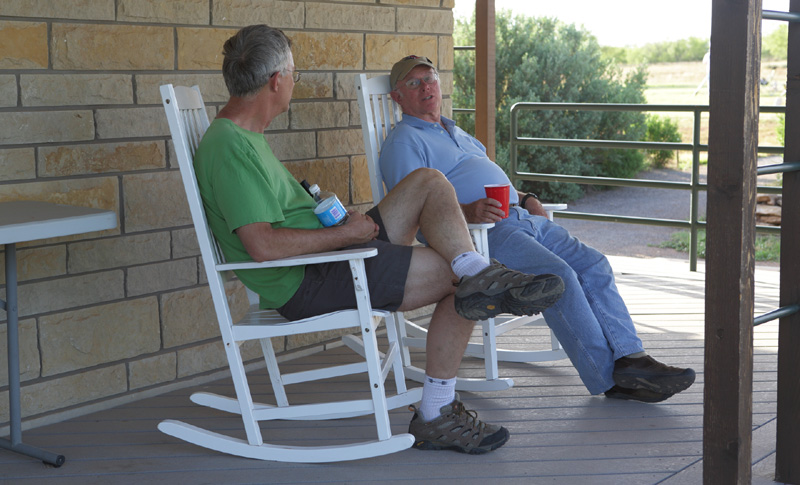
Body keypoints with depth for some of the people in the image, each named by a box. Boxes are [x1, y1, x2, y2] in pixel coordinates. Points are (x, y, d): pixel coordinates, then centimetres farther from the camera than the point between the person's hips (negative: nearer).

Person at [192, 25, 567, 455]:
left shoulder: (245, 136, 15)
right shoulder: (229, 147, -19)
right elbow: (263, 246, -27)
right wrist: (342, 233, -18)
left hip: (326, 256, 11)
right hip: (308, 284, -11)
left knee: (429, 182, 1)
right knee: (463, 286, -11)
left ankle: (478, 275, -16)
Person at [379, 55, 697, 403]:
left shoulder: (455, 133, 31)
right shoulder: (403, 142, 3)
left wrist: (525, 198, 13)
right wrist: (466, 212, -28)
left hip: (519, 217, 9)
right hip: (481, 233, -9)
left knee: (594, 266, -8)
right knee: (557, 276, -27)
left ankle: (629, 358, -12)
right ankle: (609, 379, -21)